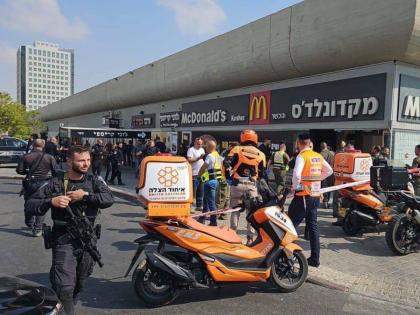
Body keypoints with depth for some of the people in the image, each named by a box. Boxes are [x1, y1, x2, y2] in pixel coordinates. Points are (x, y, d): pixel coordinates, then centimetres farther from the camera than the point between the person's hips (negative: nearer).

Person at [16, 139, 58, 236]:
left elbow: (19, 170, -3)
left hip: (29, 183, 1)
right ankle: (38, 229, 7)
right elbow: (56, 171, -7)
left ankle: (30, 224, 39)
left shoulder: (26, 157, -2)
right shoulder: (49, 157, -6)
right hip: (44, 184, -1)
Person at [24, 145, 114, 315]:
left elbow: (109, 199, -14)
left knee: (79, 283, 20)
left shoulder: (94, 180, 1)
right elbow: (30, 204, -7)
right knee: (65, 287, -11)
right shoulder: (56, 183, -5)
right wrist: (51, 201, -24)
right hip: (64, 240, -3)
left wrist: (85, 195, -24)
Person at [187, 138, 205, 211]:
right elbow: (189, 160, -17)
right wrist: (199, 158, -22)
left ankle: (199, 206, 21)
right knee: (193, 191, -6)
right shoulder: (191, 150, -6)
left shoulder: (202, 149, 18)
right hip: (194, 174, -7)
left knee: (200, 191, 12)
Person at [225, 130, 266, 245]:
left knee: (235, 210, 10)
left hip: (237, 183, -1)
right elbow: (262, 174, 5)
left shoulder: (237, 149, -2)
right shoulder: (260, 154, 4)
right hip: (252, 185, 1)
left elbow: (226, 163, -13)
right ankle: (250, 237, 11)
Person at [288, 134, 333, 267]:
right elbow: (329, 171, 22)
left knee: (291, 225, 1)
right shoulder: (318, 156, 9)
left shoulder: (302, 156, -13)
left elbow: (296, 174, -28)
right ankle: (315, 258, 17)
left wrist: (295, 186, -11)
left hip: (303, 195, -7)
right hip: (316, 196, 7)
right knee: (313, 226, 13)